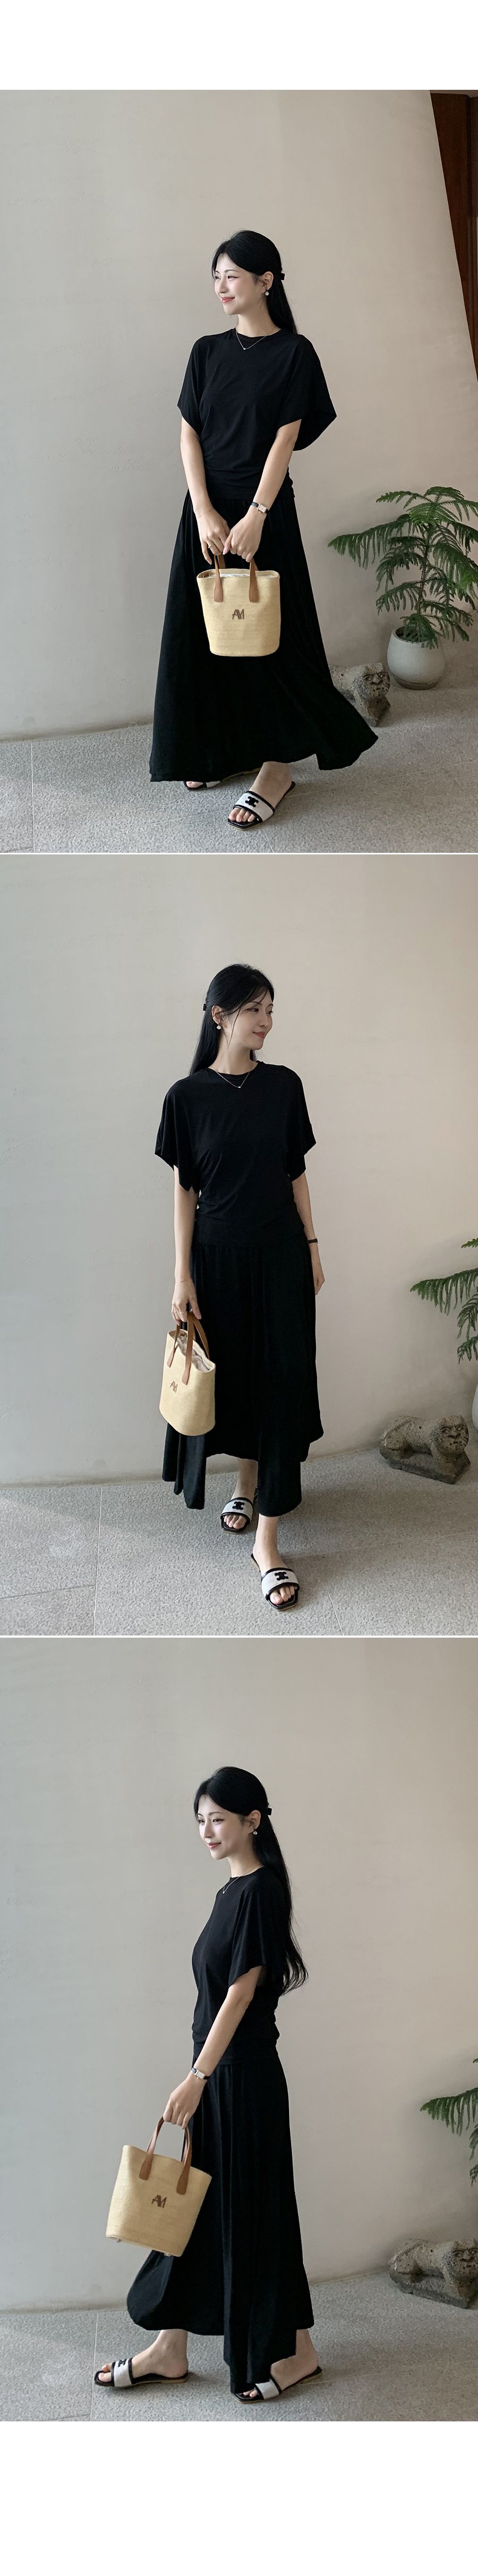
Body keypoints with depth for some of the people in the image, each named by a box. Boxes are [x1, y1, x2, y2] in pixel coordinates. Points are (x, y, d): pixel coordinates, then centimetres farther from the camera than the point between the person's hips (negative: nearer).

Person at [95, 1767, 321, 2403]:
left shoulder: (262, 1890, -16)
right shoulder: (233, 1891, 12)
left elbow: (242, 1991, -20)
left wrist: (199, 2076, -21)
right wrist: (200, 2076, 18)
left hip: (246, 2076, -9)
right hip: (217, 2072, 9)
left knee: (253, 2205, 0)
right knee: (199, 2201, 12)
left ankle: (296, 2350, 12)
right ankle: (170, 2349, 19)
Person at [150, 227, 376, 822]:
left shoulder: (293, 353, -5)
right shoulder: (208, 351, 7)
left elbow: (285, 438, -11)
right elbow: (189, 434, 2)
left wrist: (255, 516, -19)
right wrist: (205, 514, -10)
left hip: (263, 508, -5)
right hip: (209, 509, 5)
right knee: (205, 629, 7)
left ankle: (277, 764, -2)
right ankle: (224, 747, 20)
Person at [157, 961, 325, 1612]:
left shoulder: (284, 1086, 0)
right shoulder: (188, 1096, -5)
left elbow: (296, 1174, 6)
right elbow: (183, 1190, -4)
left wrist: (313, 1249, 5)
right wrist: (182, 1275, -7)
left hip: (280, 1253, 1)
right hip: (218, 1255, -1)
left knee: (280, 1383, -4)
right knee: (234, 1377, 8)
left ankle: (267, 1540, -4)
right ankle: (246, 1487, 35)